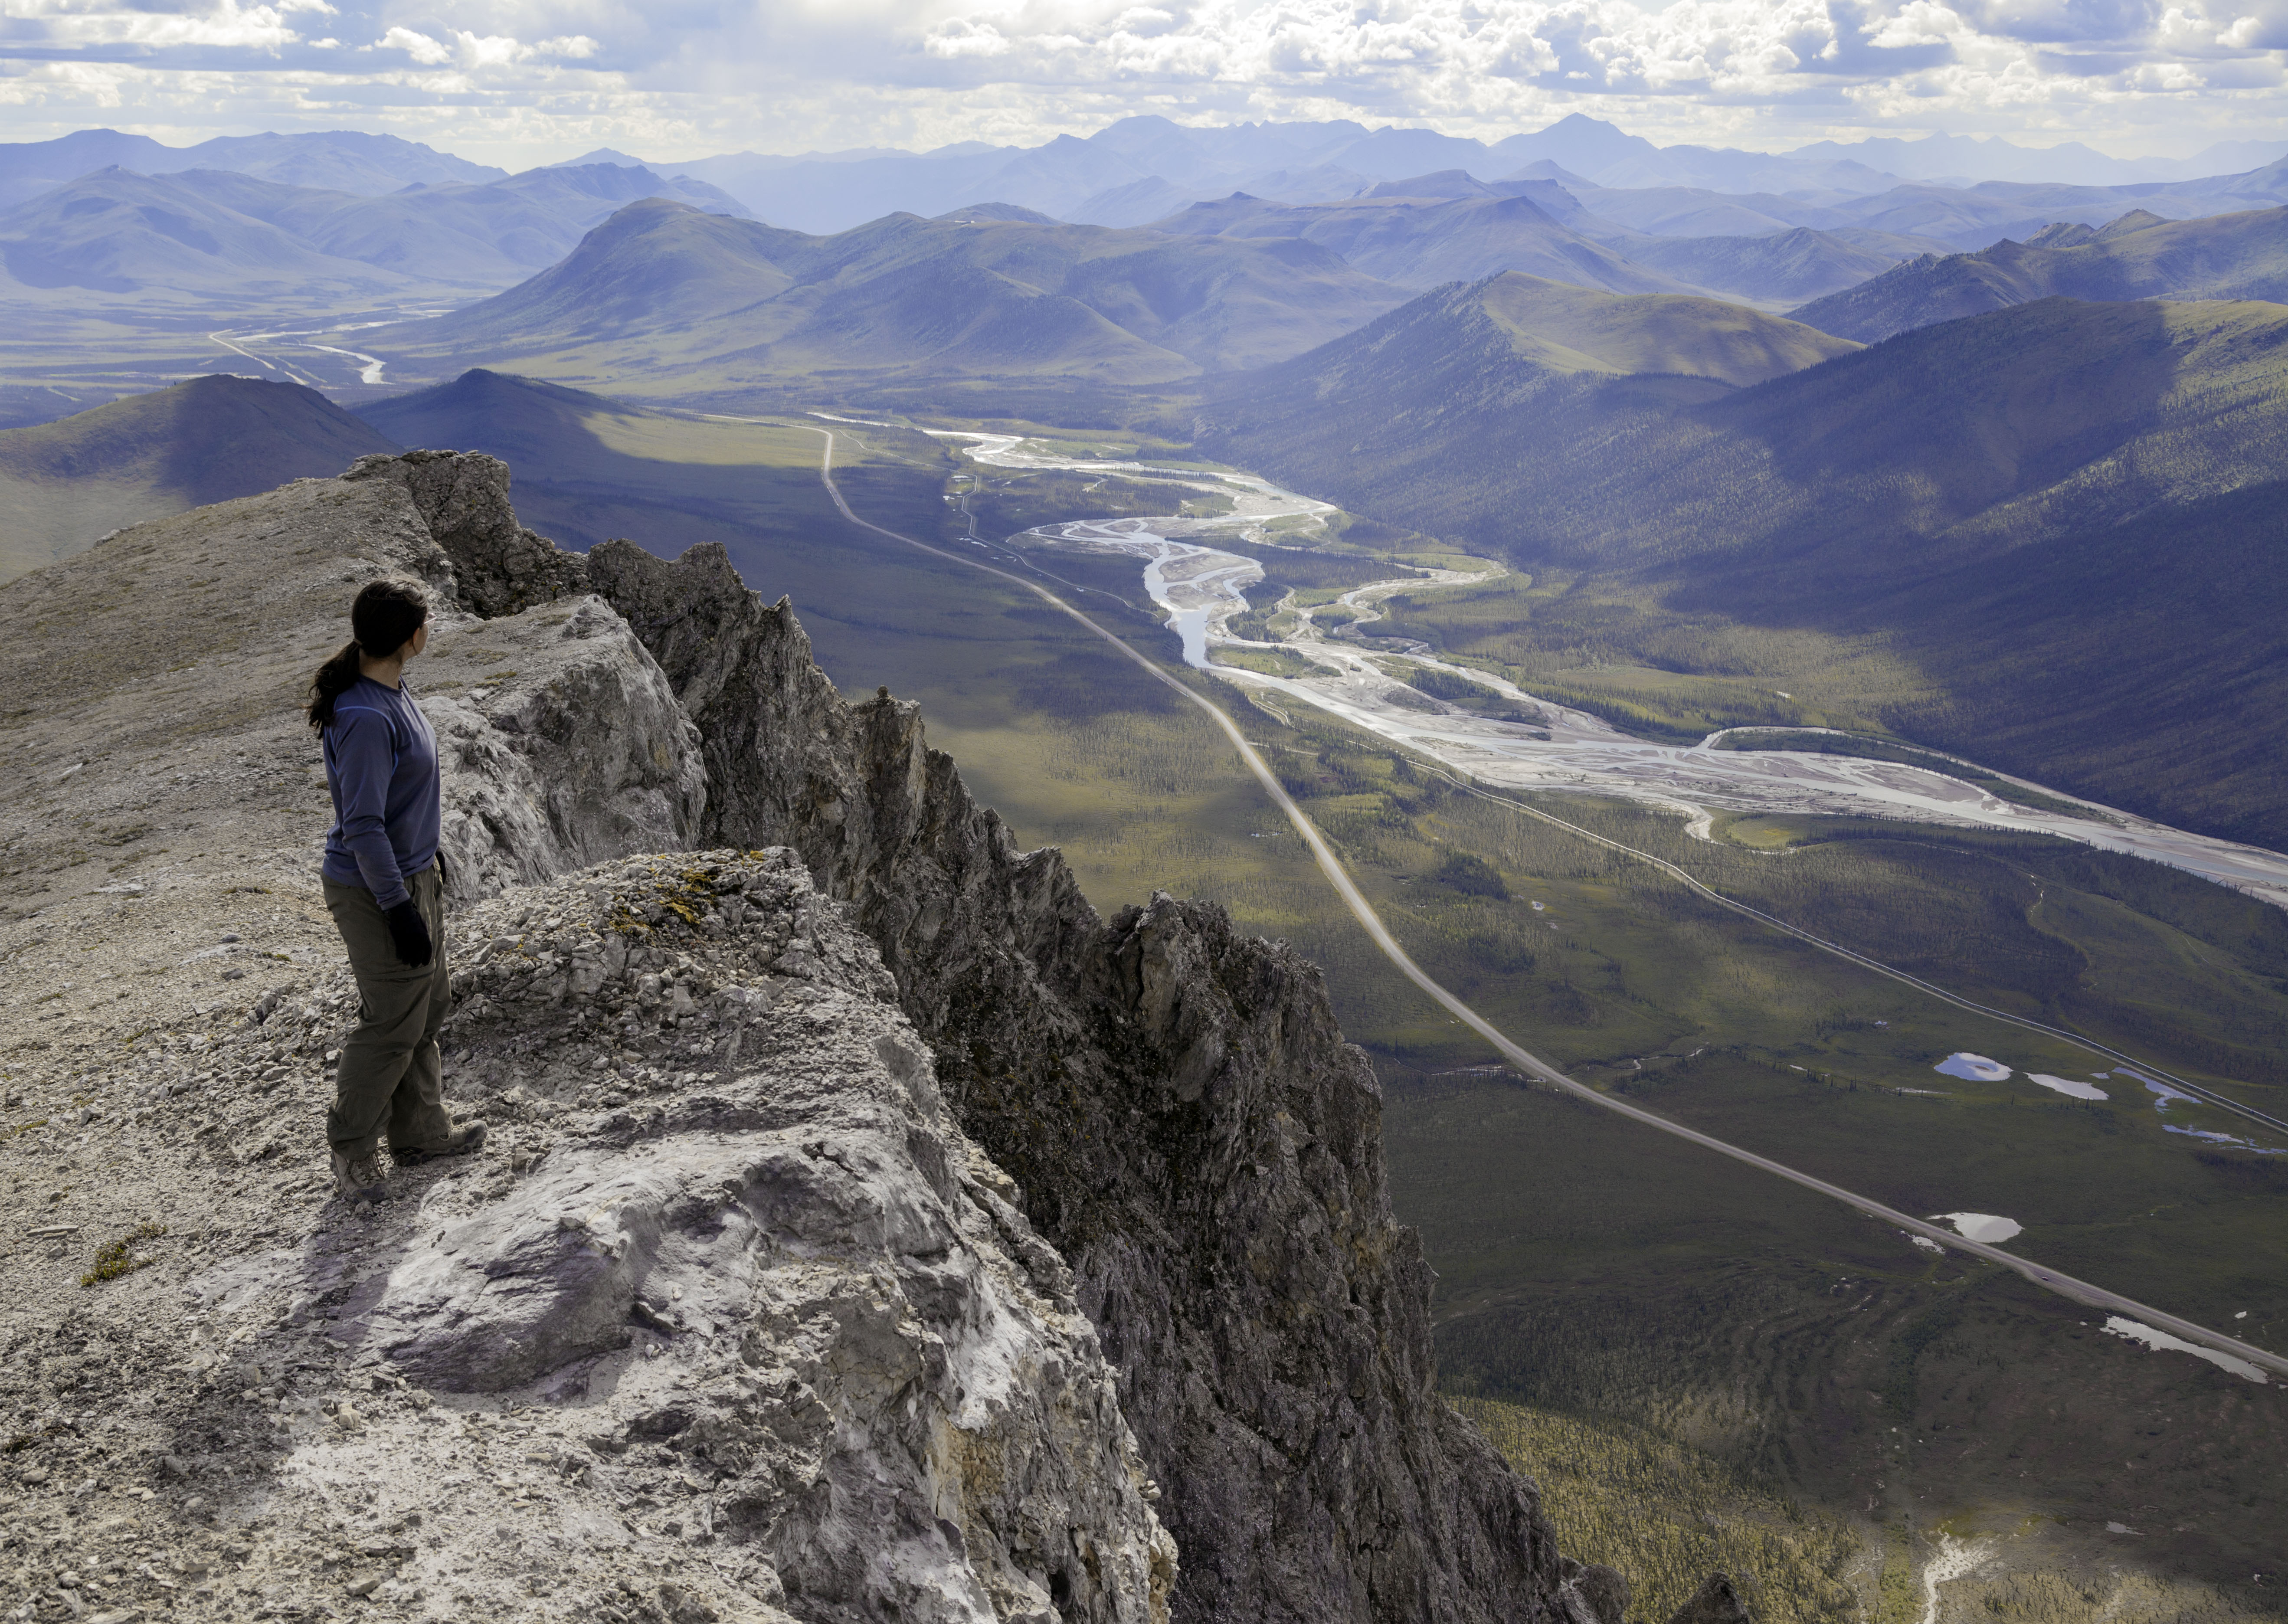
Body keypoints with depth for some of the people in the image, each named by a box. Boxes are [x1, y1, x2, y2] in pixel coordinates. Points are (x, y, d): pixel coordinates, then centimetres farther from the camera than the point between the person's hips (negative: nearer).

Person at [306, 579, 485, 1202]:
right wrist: (399, 910, -23)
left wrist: (427, 848, 25)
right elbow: (362, 826, -26)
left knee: (428, 1004, 19)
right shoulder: (364, 718, -28)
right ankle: (353, 1150, 21)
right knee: (394, 1022, 3)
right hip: (376, 888, -10)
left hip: (413, 871, 10)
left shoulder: (389, 689, 2)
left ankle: (421, 1132, 34)